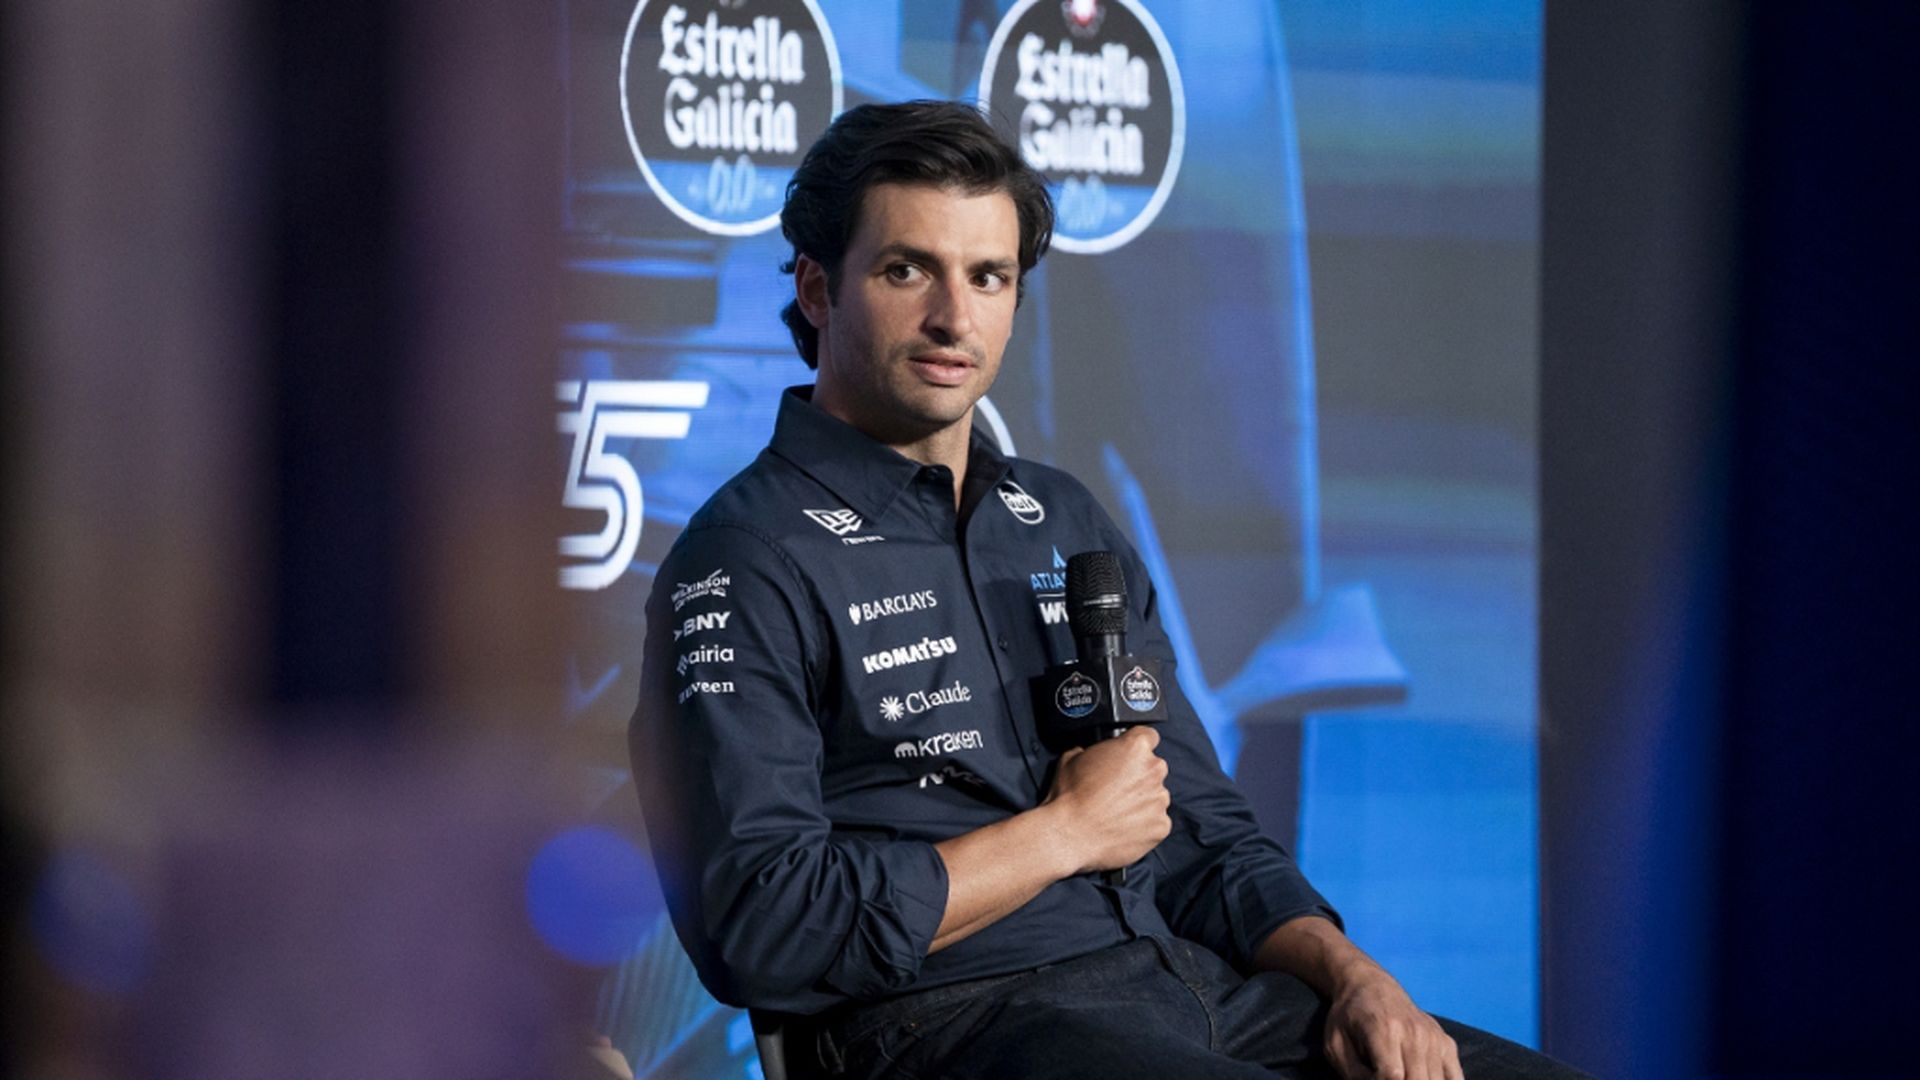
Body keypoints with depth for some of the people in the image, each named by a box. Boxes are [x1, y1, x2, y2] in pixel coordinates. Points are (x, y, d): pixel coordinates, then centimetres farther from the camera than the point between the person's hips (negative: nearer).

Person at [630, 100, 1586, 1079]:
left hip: (1194, 984, 7)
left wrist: (1353, 975, 3)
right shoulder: (746, 563, -3)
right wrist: (1067, 832, -6)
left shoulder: (1067, 524, 20)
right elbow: (755, 932, -14)